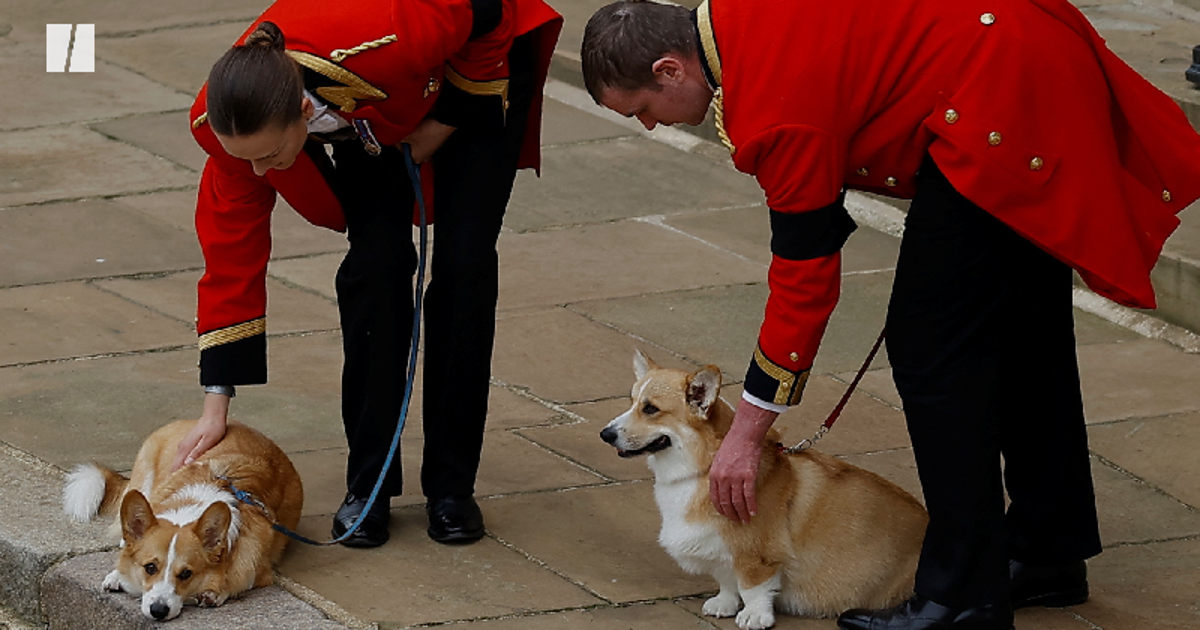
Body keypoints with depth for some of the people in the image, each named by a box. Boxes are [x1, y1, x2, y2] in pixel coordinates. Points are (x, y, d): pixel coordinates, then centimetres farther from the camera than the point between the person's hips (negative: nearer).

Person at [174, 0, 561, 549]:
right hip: (372, 113, 3)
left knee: (464, 264, -11)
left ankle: (451, 484, -1)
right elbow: (231, 252, -22)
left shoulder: (384, 46, -47)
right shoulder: (238, 121, -31)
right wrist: (216, 406, -22)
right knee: (376, 262, -13)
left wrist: (441, 126, -19)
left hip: (478, 66, -3)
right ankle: (368, 482, -2)